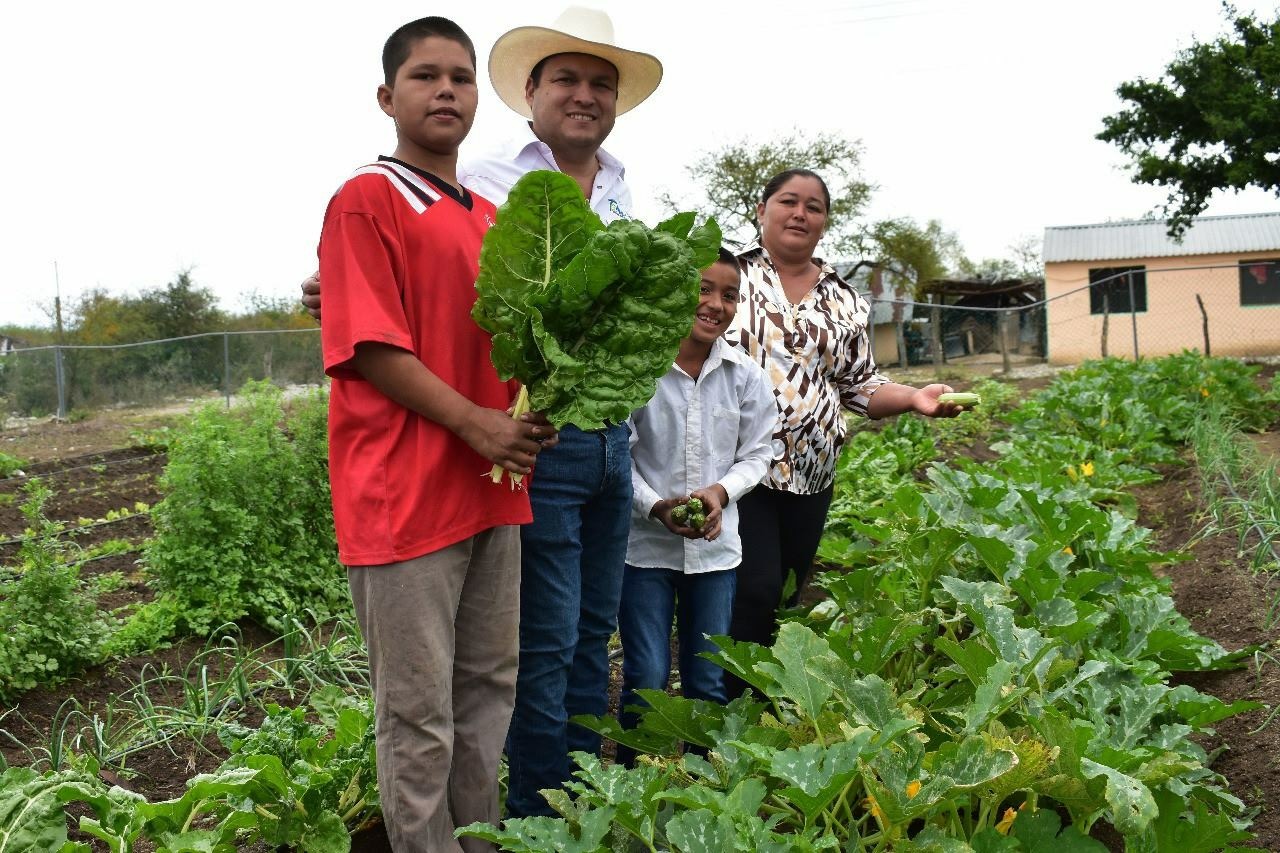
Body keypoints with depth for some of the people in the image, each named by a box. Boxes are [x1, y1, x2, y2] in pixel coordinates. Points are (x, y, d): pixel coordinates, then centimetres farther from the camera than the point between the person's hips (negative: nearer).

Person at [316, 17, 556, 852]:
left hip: (491, 487, 8)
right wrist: (474, 423, -19)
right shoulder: (367, 200, -7)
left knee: (489, 689, 15)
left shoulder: (492, 219, 15)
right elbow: (369, 346, -14)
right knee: (420, 715, 1)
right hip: (406, 493, -8)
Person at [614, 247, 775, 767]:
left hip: (715, 545, 3)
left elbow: (757, 453, 6)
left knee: (708, 682, 11)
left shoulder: (745, 375, -1)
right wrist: (655, 506, -20)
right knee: (646, 678, 1)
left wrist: (721, 492, -13)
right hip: (644, 543, -3)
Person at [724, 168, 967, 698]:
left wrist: (914, 398, -3)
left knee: (788, 599, 10)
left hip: (811, 473, 5)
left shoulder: (845, 302, 12)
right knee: (755, 590, -13)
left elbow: (860, 386, 15)